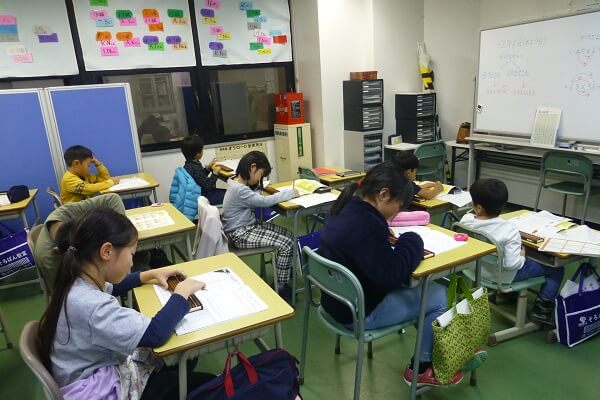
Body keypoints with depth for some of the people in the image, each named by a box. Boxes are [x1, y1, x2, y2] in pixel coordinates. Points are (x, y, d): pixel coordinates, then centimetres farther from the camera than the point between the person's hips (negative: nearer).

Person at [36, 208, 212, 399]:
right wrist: (182, 292, -23)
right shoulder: (91, 305, -37)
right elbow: (155, 334, -37)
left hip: (99, 368, 9)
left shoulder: (78, 281, -7)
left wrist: (151, 274, 7)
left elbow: (110, 287, 17)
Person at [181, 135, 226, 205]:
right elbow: (207, 186, -24)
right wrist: (215, 173, -14)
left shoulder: (189, 164, 2)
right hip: (204, 197, -10)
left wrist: (208, 168, 8)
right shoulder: (196, 168, -28)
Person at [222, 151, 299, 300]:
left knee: (287, 234, 4)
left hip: (248, 226, 10)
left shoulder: (238, 183, 5)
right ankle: (280, 287, -3)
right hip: (240, 234, -10)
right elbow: (265, 201, -28)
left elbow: (256, 196, 12)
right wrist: (290, 193, -18)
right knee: (286, 243, -16)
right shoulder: (239, 190, -26)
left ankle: (286, 271, 19)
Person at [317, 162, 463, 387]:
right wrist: (413, 242, -12)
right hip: (359, 312, -9)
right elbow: (391, 274, -27)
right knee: (439, 296, 3)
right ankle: (421, 368, 22)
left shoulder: (346, 210, 0)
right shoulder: (366, 224, -30)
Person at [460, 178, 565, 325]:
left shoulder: (466, 220, -17)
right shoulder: (509, 229, -31)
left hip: (478, 268, 6)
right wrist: (522, 257, -10)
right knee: (556, 270, 10)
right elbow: (512, 264, -31)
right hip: (504, 275, -6)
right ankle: (542, 309, 9)